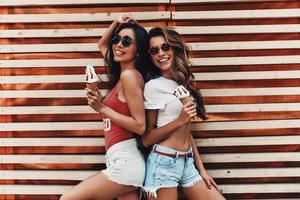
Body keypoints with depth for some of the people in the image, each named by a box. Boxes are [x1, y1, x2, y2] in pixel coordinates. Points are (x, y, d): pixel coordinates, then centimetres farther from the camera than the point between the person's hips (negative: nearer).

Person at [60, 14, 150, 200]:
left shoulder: (129, 75, -14)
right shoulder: (122, 73, 12)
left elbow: (140, 126, -17)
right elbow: (102, 45, 30)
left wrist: (102, 108, -14)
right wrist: (116, 23, 15)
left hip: (124, 162, -9)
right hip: (124, 162, 9)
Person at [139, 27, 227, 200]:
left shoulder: (182, 82, 11)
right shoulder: (153, 86, -7)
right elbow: (145, 140, -8)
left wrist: (201, 168, 13)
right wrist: (179, 120, -17)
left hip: (188, 164, 6)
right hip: (163, 163, -6)